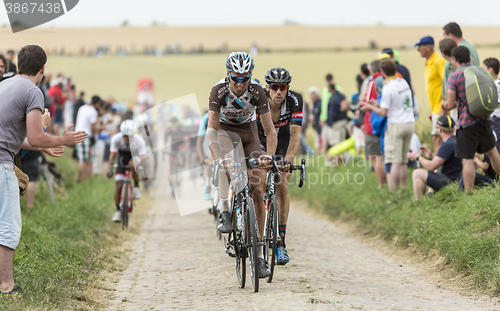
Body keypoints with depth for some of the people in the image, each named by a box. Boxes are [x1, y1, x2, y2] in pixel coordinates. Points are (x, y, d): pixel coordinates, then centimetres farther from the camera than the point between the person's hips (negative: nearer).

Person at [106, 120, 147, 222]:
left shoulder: (139, 140, -29)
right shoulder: (116, 138, -25)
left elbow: (143, 157, -30)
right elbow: (113, 155, -20)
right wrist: (111, 169, -31)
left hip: (135, 157, -2)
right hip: (122, 159, 2)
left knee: (133, 164, -40)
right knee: (118, 185, -10)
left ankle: (136, 187, -14)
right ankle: (118, 210, 4)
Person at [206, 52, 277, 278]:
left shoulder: (257, 92, -28)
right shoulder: (219, 90, -30)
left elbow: (270, 132, -27)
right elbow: (211, 130, -36)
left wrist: (268, 155, -45)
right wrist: (219, 158, -51)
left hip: (248, 131, 0)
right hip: (225, 130, 0)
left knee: (257, 190, -10)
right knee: (227, 156, -39)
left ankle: (259, 255, -7)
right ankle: (224, 210, -31)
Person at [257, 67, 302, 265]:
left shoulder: (294, 100, -31)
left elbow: (295, 134, -38)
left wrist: (288, 159, -53)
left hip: (284, 141, 0)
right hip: (261, 139, 0)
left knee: (282, 187, -11)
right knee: (261, 185, -17)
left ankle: (281, 242, -7)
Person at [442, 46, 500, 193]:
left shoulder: (454, 76, -10)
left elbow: (450, 105, -13)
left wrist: (445, 104, 9)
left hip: (467, 123, -6)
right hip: (484, 120, 6)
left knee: (467, 160, -4)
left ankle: (469, 194, -5)